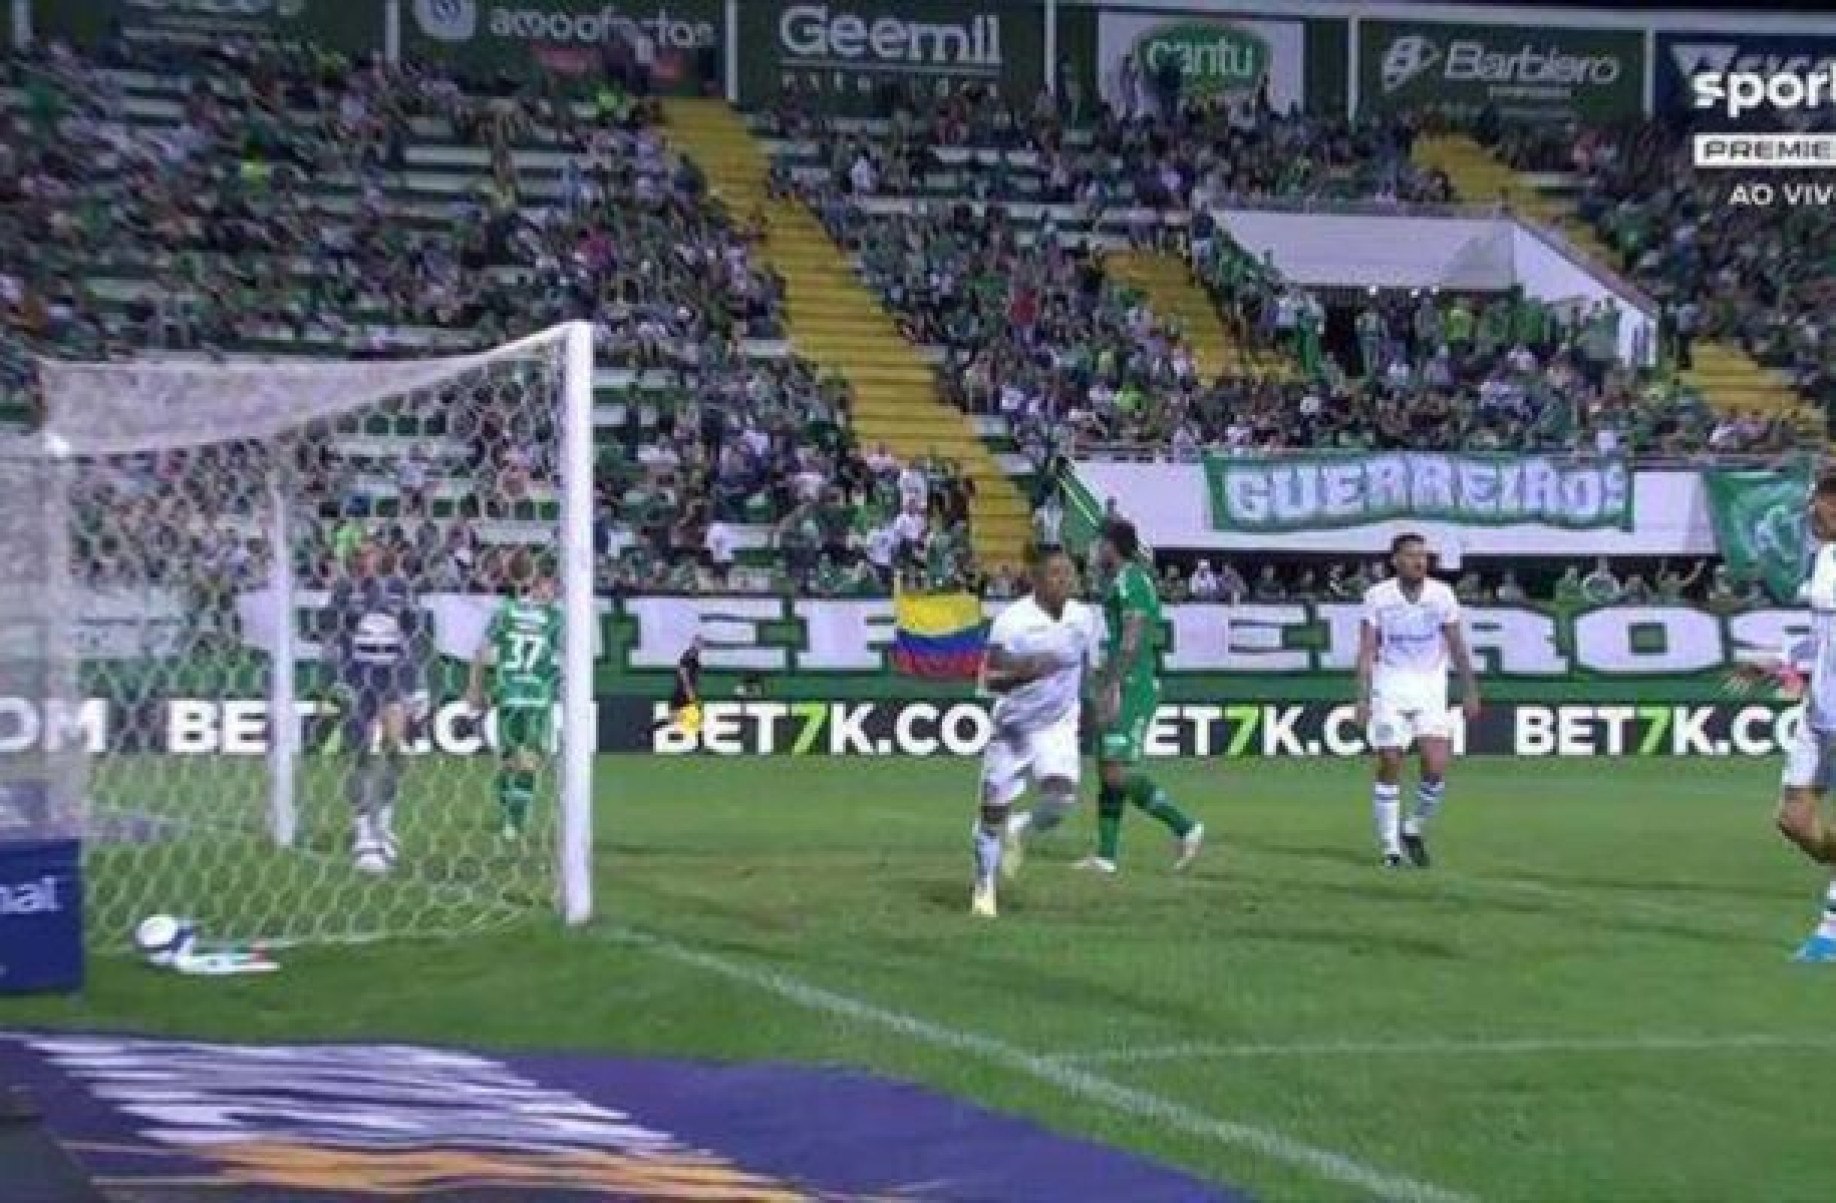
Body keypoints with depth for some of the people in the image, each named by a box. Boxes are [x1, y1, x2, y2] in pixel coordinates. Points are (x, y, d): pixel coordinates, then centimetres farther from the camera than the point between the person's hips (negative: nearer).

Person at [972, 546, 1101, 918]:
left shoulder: (1083, 618, -4)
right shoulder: (1012, 620, -18)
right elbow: (990, 680, -22)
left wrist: (1088, 707, 16)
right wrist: (1025, 671, -39)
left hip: (1058, 727, 2)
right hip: (1013, 728, -2)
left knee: (1062, 797, -21)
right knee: (994, 810, 3)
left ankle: (1019, 832, 11)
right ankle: (985, 888, 24)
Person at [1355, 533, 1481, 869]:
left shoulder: (1442, 595, 0)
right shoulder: (1378, 596, -4)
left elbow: (1457, 647, 7)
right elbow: (1367, 650, -4)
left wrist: (1470, 691, 6)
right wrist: (1363, 697, -13)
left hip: (1430, 687, 1)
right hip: (1389, 687, -1)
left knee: (1436, 767, -12)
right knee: (1390, 766, -3)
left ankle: (1414, 830, 12)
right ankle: (1390, 847, 7)